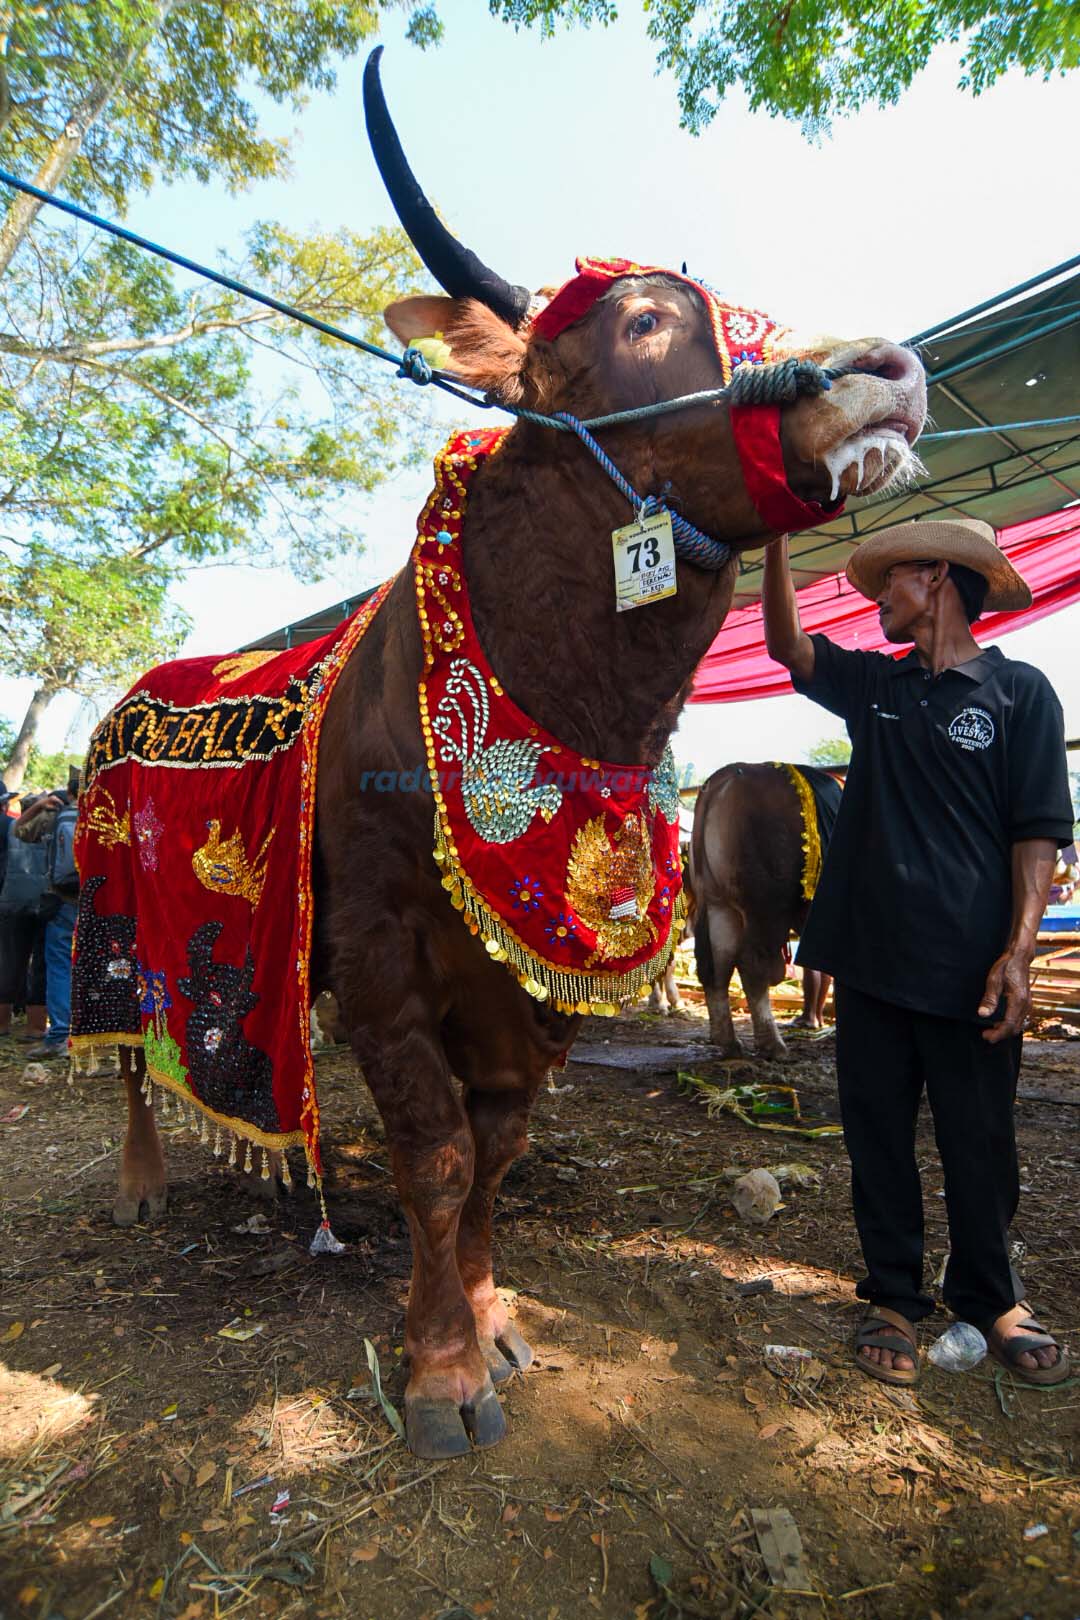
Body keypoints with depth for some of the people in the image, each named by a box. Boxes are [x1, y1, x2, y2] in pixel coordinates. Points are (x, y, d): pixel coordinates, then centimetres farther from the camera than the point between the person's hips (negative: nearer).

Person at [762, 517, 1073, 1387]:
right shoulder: (875, 685, 12)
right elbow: (789, 645, 10)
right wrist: (778, 541, 0)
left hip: (967, 968, -4)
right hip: (871, 956, 4)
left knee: (980, 1143, 10)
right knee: (878, 1134, 11)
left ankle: (988, 1296, 32)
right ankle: (894, 1296, 27)